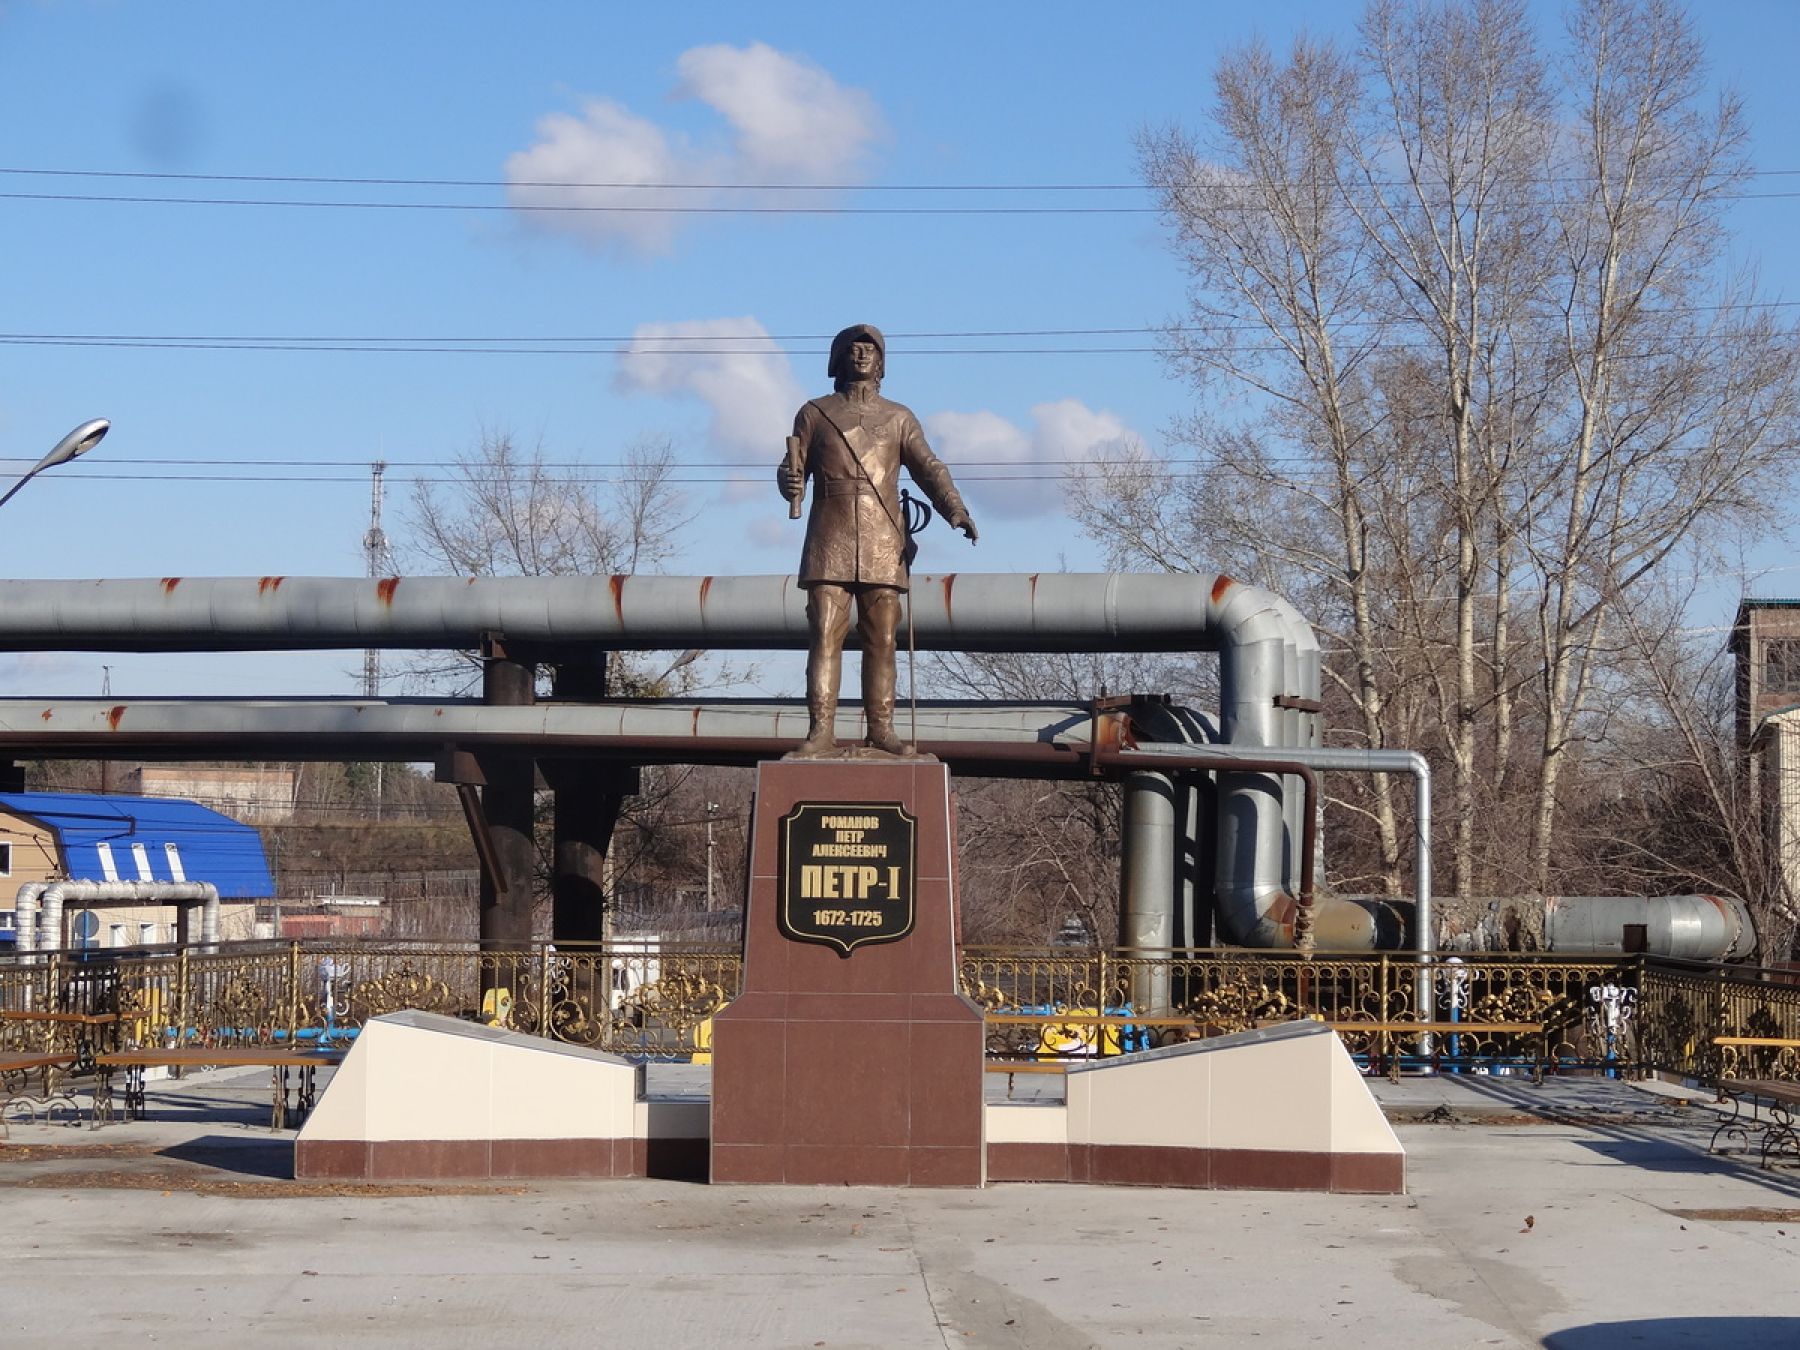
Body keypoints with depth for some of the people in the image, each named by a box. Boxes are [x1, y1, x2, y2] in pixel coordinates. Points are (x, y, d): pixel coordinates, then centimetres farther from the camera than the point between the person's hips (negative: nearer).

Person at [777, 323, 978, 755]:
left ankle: (881, 728, 2)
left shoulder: (899, 418, 16)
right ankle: (820, 731, -10)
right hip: (830, 544, -1)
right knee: (824, 635, -8)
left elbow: (928, 468, 4)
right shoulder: (814, 413, 14)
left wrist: (955, 509, -15)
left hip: (883, 545, 1)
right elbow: (794, 468, 11)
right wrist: (790, 483, -15)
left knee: (881, 640, -1)